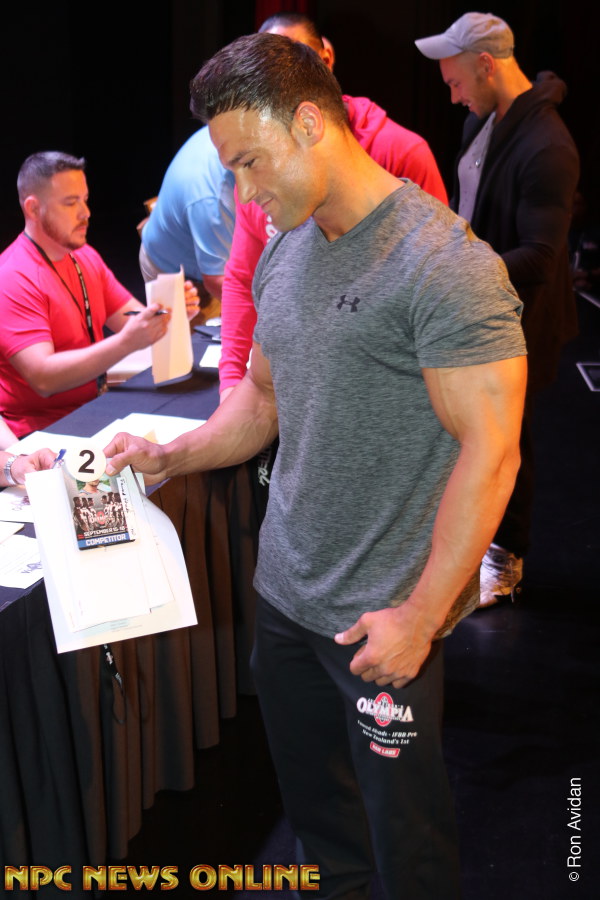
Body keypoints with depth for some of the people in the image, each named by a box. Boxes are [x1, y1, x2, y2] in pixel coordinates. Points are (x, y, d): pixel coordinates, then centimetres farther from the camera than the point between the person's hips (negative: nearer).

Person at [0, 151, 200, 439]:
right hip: (41, 432, -8)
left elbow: (136, 322, 8)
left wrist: (171, 311, -15)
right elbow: (43, 378, -25)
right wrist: (126, 342, -34)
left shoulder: (86, 256, 10)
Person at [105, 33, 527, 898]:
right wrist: (174, 456, 4)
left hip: (382, 617, -7)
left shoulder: (443, 263, -19)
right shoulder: (285, 251, 7)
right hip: (285, 589, 7)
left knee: (401, 817, 10)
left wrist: (421, 615, -20)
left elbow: (490, 451, -21)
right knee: (311, 791, 23)